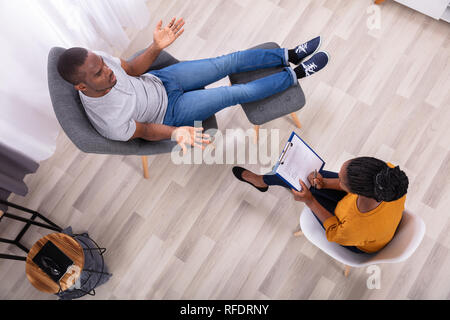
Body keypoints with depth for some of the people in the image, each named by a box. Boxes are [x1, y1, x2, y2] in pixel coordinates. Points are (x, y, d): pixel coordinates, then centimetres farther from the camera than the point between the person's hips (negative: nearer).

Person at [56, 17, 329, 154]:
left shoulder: (95, 58, -21)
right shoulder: (110, 124, -38)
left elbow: (132, 69, -4)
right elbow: (146, 131, -21)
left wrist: (157, 47, -22)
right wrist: (176, 133, -42)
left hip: (158, 80, 5)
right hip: (170, 112, -5)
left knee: (230, 61, -1)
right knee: (239, 93, -7)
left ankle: (288, 55, 21)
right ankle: (295, 75, 16)